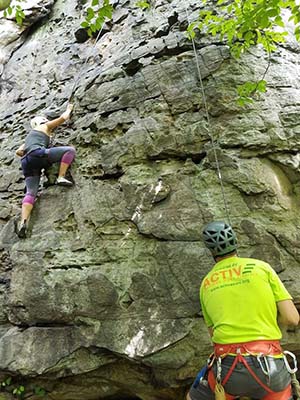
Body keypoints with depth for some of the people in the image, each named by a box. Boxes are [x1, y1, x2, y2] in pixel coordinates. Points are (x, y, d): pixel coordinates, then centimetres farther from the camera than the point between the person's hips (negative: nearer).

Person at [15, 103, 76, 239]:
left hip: (27, 163, 7)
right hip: (38, 154, -7)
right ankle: (61, 177, -13)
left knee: (30, 193, -4)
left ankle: (23, 222, -21)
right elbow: (63, 117, 25)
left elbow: (18, 151, 38)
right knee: (70, 150, -1)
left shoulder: (30, 135, 40)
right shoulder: (45, 126, 22)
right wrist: (69, 109, 43)